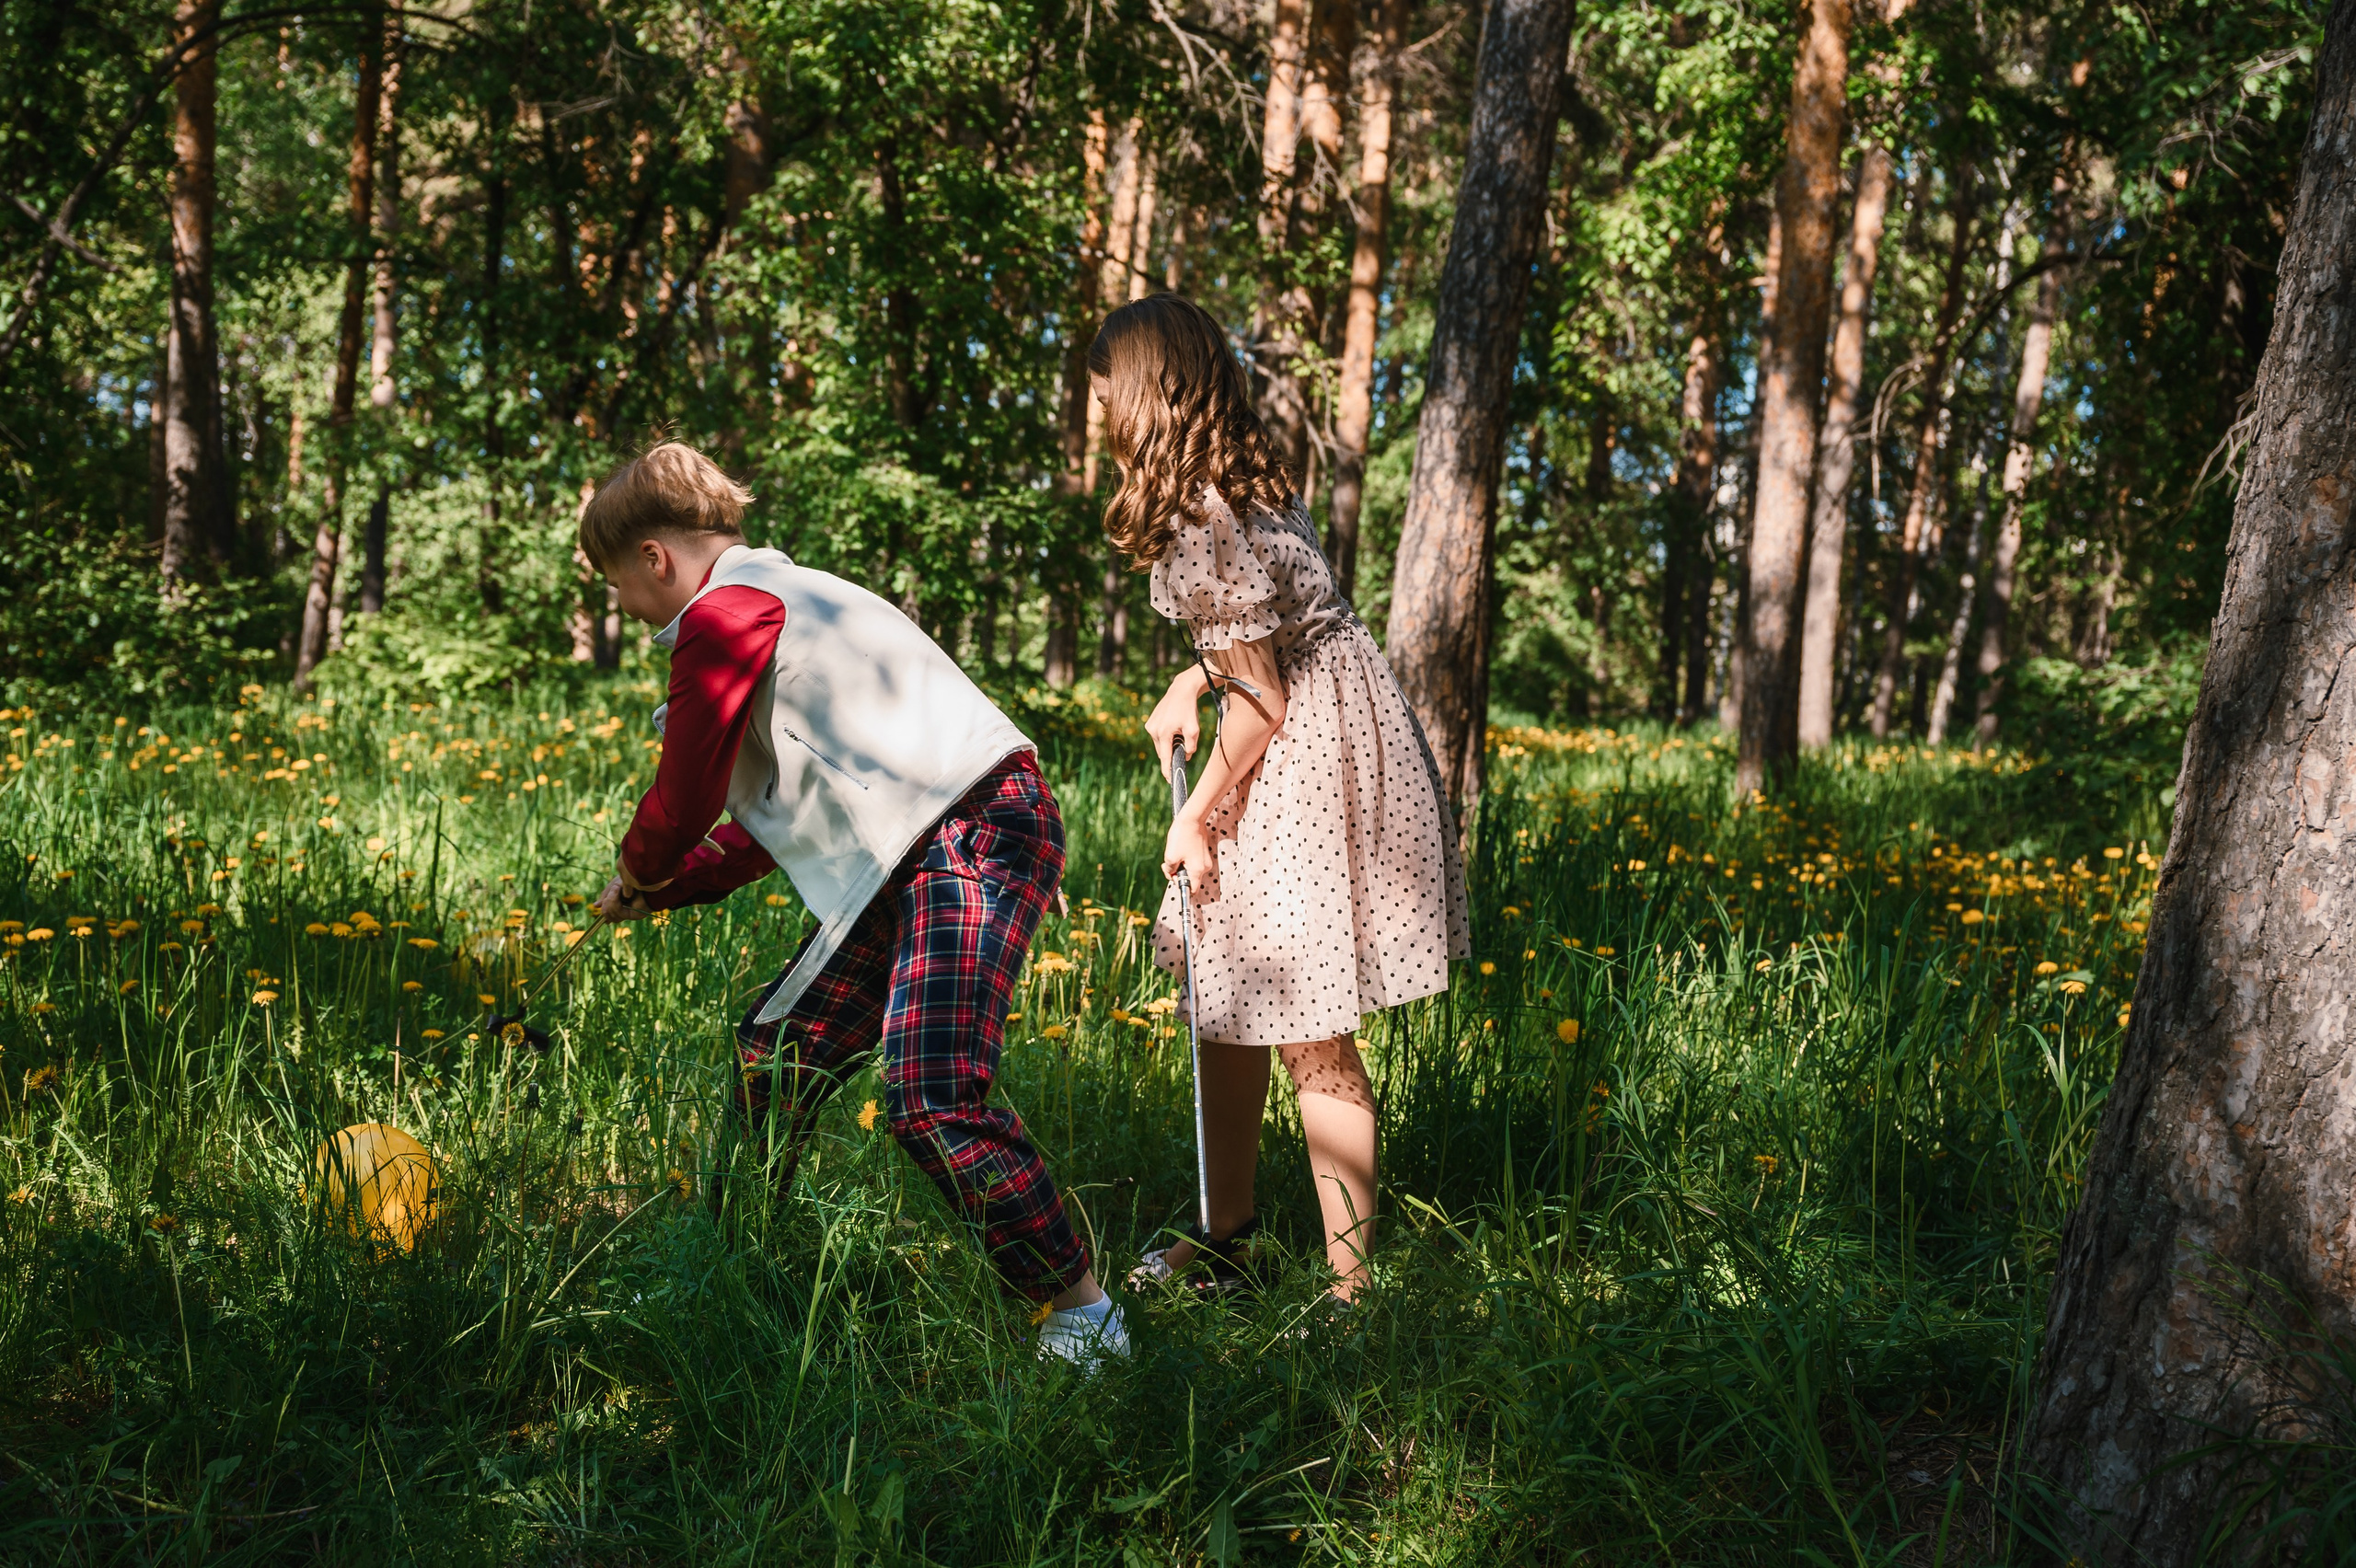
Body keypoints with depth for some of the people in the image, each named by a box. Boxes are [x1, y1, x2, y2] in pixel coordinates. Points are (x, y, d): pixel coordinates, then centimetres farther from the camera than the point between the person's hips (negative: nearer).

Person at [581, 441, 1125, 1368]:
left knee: (932, 1098, -20)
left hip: (974, 834, -11)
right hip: (912, 855, 11)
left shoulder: (727, 613, -7)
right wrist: (660, 892, 29)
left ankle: (1081, 1311, -13)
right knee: (779, 1049, 14)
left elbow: (685, 799, -3)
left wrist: (635, 875, 18)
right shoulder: (785, 598, 26)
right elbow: (763, 829, 30)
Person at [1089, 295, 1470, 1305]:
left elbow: (1260, 700, -19)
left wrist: (1196, 817, -7)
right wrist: (1192, 680, 8)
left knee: (1308, 1036, -5)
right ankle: (1228, 1235, 29)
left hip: (1312, 756, -10)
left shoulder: (1205, 523, -22)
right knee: (1223, 1001, 16)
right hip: (1304, 738, 10)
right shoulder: (1241, 480, 8)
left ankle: (1351, 1286, 2)